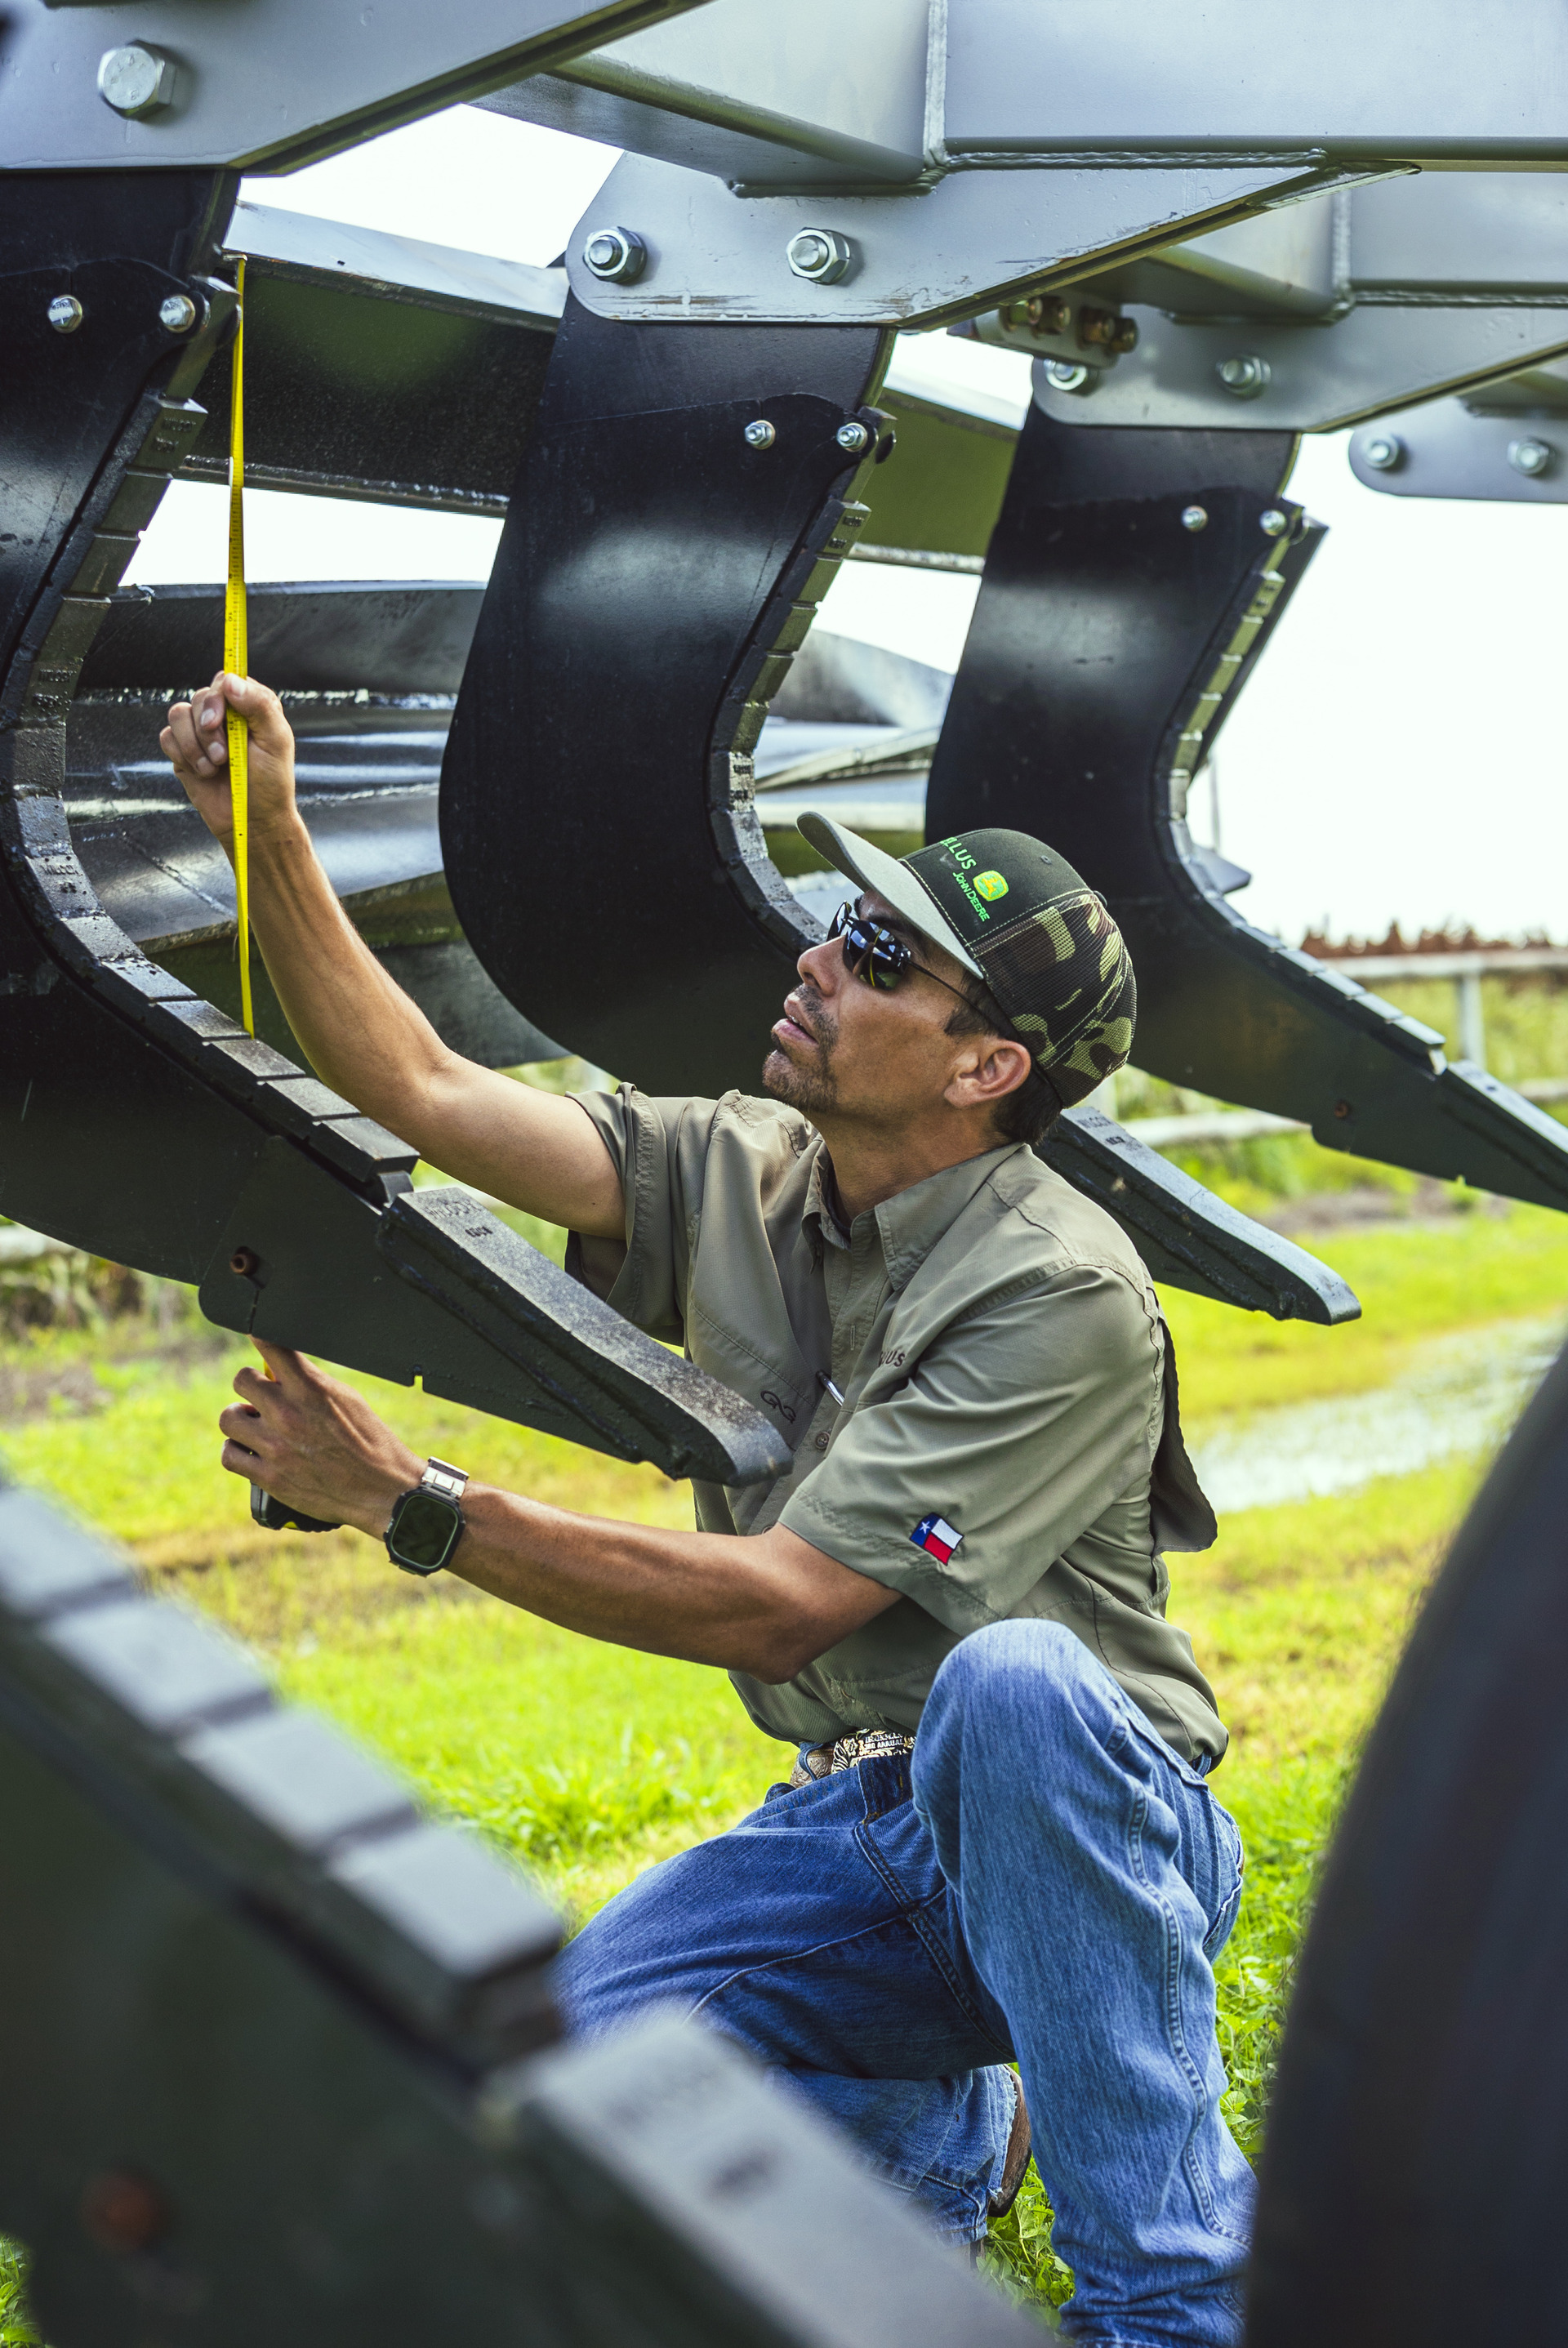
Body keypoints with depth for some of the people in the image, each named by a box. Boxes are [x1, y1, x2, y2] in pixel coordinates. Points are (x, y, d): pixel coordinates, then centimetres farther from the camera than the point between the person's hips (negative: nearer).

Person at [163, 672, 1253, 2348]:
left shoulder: (1061, 1292, -23)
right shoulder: (743, 1175, -1)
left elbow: (776, 1602, -26)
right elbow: (424, 1092, -3)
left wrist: (408, 1500, -25)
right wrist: (264, 834, -13)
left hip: (1090, 1825, -6)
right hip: (857, 1830, 6)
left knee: (1006, 1690, -40)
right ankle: (955, 2129, 13)